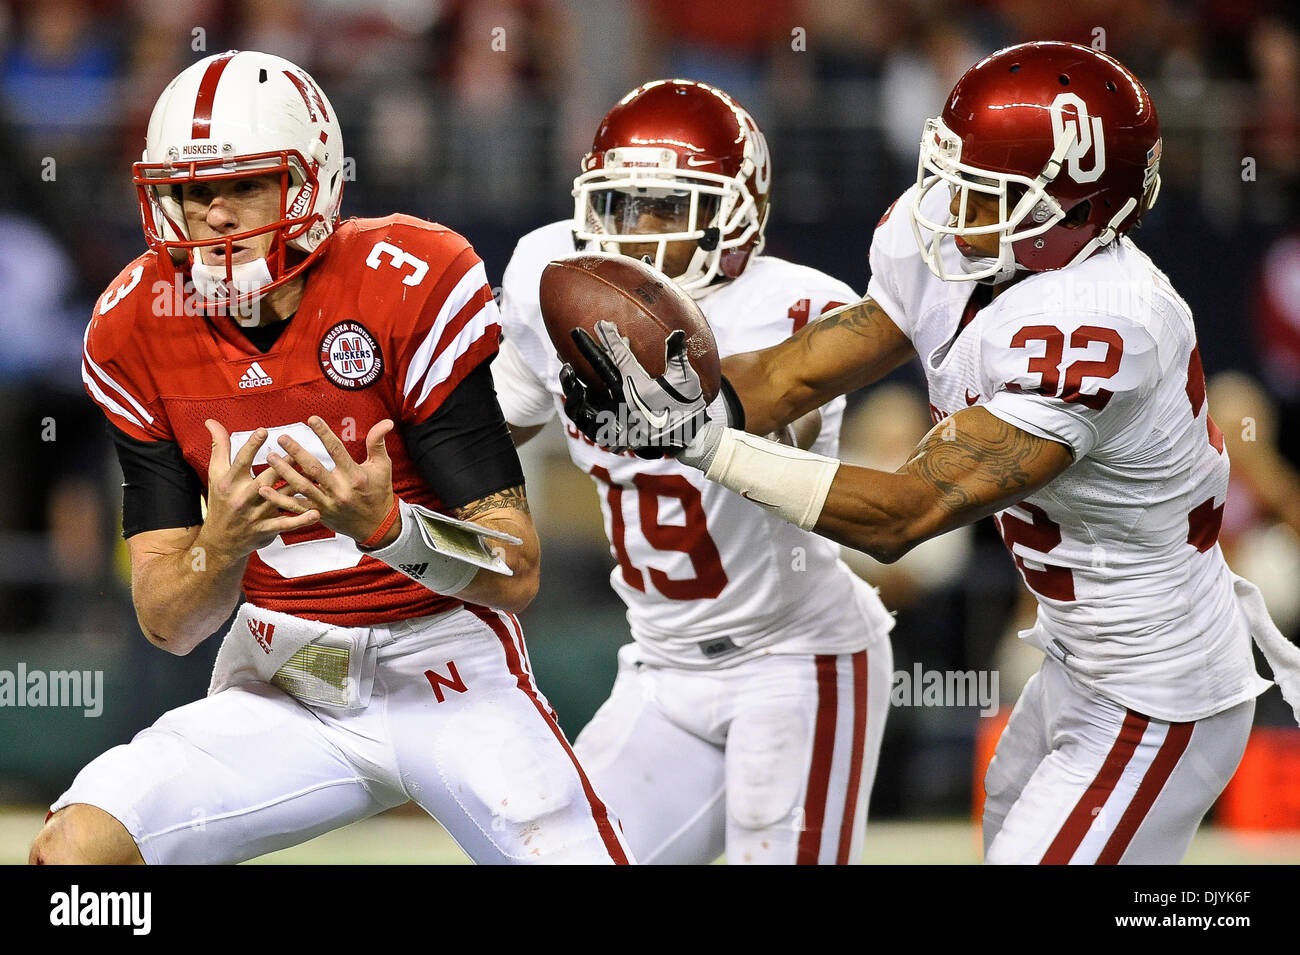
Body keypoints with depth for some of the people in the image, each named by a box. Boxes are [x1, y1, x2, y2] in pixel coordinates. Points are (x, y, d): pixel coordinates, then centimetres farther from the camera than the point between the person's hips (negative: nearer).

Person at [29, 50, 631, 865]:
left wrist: (384, 524, -35)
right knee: (74, 846, -16)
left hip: (450, 675, -3)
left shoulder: (416, 287, -16)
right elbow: (167, 623, -4)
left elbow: (517, 575, -16)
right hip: (280, 693, 3)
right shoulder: (136, 332, -4)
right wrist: (224, 542, -26)